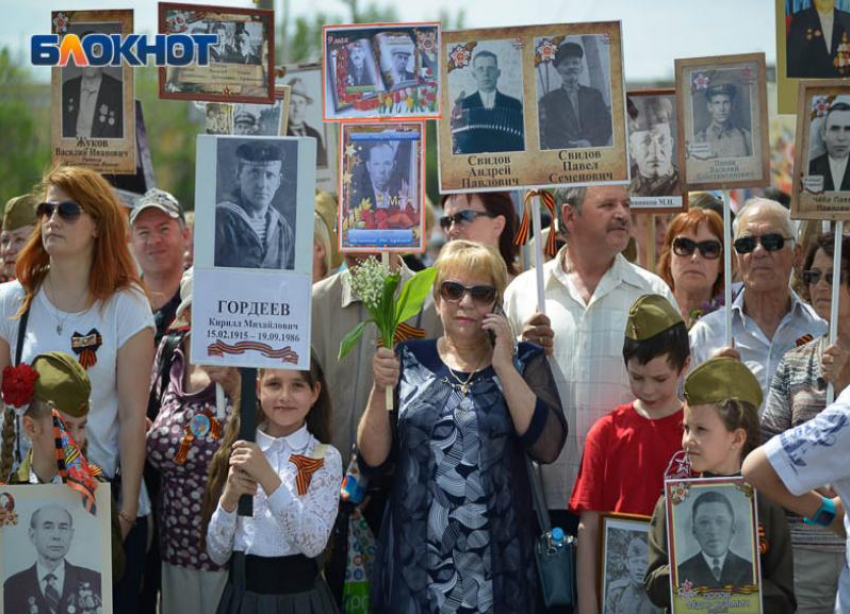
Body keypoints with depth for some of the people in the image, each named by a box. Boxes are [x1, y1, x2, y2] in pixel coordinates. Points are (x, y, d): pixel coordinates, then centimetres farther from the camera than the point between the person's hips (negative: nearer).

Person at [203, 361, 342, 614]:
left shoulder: (325, 458, -5)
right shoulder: (237, 452, 2)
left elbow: (314, 544, -18)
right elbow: (217, 554, 0)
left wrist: (267, 477, -23)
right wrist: (229, 498, -16)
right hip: (242, 593, 2)